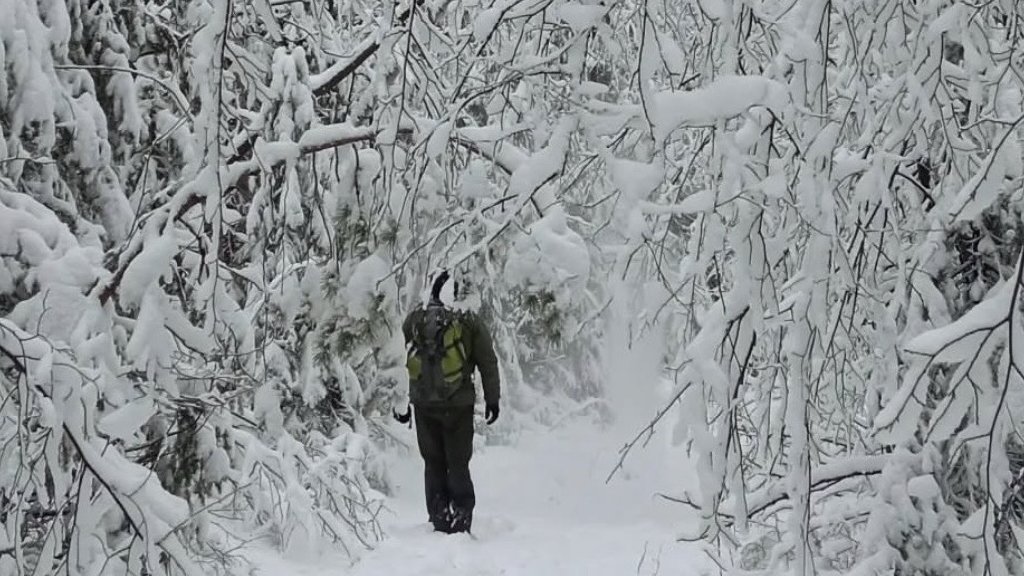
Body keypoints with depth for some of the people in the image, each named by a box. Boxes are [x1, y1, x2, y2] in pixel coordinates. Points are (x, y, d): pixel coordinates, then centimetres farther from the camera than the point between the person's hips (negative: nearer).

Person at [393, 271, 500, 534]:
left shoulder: (413, 321, 5)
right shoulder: (469, 322, -3)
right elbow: (488, 363, 1)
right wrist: (492, 399, 10)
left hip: (423, 404, 2)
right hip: (458, 404, -2)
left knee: (433, 464, 11)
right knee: (458, 464, 6)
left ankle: (439, 523, 9)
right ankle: (461, 520, 2)